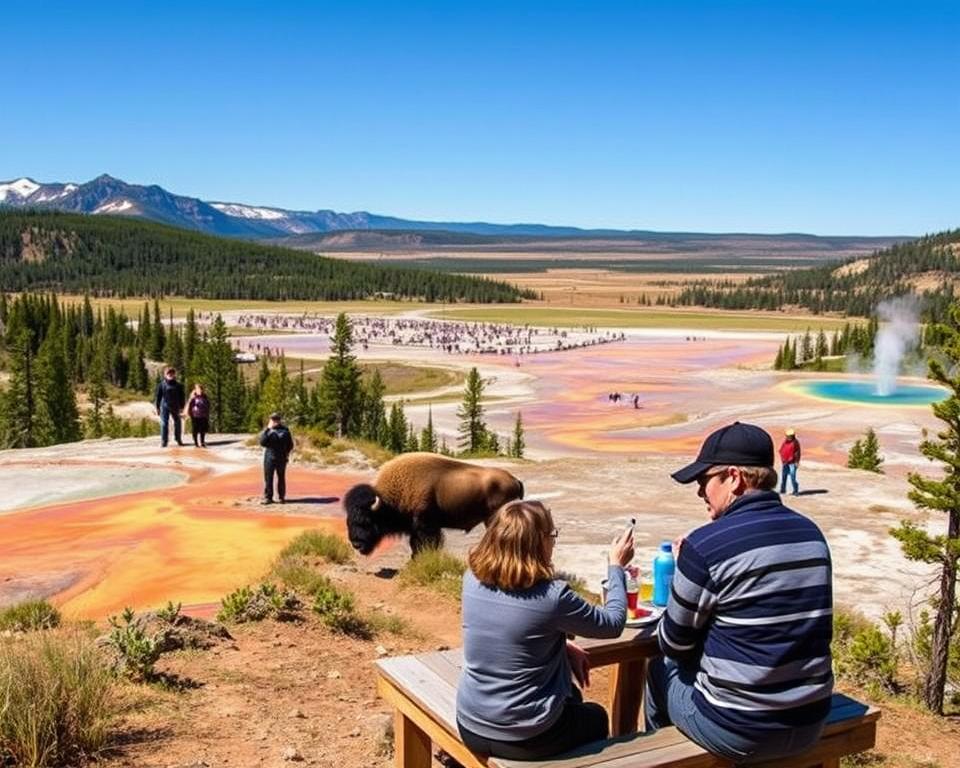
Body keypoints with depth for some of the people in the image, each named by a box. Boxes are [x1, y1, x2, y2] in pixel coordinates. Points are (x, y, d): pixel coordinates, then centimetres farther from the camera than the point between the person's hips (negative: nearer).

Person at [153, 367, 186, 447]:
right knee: (164, 423, -5)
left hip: (175, 407, 3)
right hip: (164, 406, -2)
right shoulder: (161, 384, 0)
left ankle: (178, 439, 25)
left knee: (177, 423, 10)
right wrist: (157, 407, -2)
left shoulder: (178, 385, 6)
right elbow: (157, 396, 2)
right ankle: (163, 441, -2)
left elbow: (182, 396, 10)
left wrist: (182, 407, 5)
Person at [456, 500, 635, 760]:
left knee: (571, 696, 32)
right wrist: (617, 566, 7)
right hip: (526, 739, -5)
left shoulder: (472, 581, -8)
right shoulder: (552, 596, -24)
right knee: (596, 716, 28)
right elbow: (613, 624, -6)